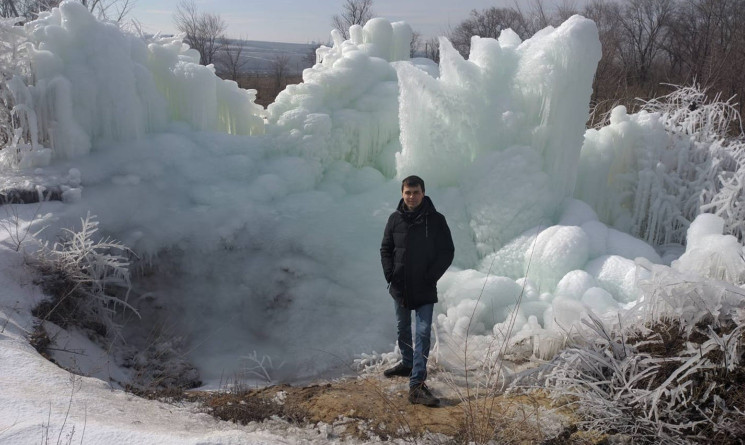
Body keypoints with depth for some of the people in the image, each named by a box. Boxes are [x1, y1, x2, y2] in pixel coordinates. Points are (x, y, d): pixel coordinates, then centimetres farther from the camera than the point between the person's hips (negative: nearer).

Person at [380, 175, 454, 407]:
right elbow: (386, 249, 8)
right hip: (400, 287, 4)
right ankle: (407, 363, 43)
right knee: (403, 329, 20)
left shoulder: (436, 220, -8)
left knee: (423, 333, -10)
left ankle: (416, 385, -11)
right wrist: (390, 275, -3)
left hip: (425, 290, -3)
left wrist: (431, 277, -12)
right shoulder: (395, 219, -1)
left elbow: (447, 252, -4)